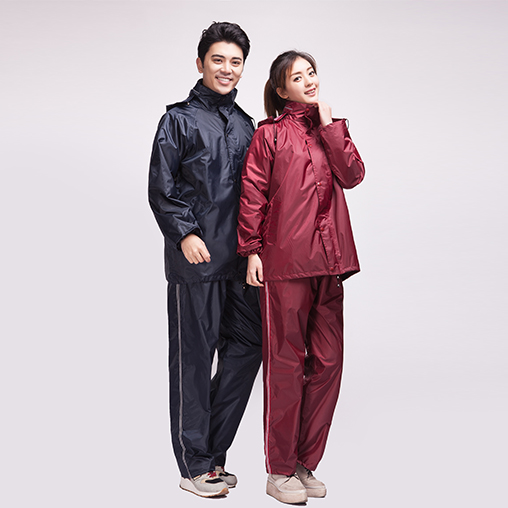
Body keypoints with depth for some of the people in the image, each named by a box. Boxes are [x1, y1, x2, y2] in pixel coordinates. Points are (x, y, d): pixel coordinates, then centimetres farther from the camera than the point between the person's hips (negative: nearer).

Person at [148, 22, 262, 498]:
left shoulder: (245, 125, 17)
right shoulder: (179, 120, 1)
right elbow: (160, 189, -4)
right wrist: (185, 234, -15)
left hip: (240, 260, 6)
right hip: (195, 260, -6)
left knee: (247, 345, 5)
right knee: (193, 356, -1)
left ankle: (213, 451, 20)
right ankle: (194, 465, 10)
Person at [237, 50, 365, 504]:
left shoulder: (329, 128, 16)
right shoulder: (270, 134, 1)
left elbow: (352, 175, 0)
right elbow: (252, 195, -2)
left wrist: (329, 124, -2)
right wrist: (252, 251, -7)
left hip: (327, 261, 5)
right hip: (284, 261, -5)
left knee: (327, 362, 7)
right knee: (286, 363, 0)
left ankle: (305, 464, 20)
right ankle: (279, 471, 12)